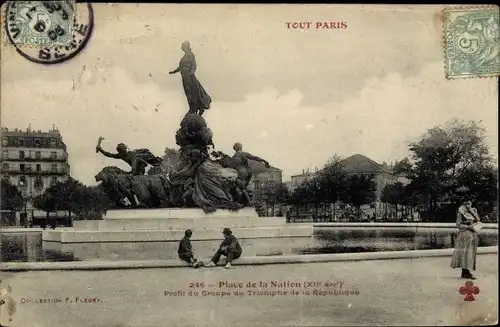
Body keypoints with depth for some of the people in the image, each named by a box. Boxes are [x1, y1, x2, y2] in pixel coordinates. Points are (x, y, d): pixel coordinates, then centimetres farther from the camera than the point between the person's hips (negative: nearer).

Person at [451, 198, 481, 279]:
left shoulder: (473, 211, 11)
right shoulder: (461, 212, -3)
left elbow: (477, 220, -3)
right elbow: (458, 224, -7)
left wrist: (472, 211, -12)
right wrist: (468, 227, -18)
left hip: (473, 234, 6)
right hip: (464, 234, -6)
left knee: (470, 252, 5)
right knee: (465, 252, -10)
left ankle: (465, 272, 9)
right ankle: (466, 272, -11)